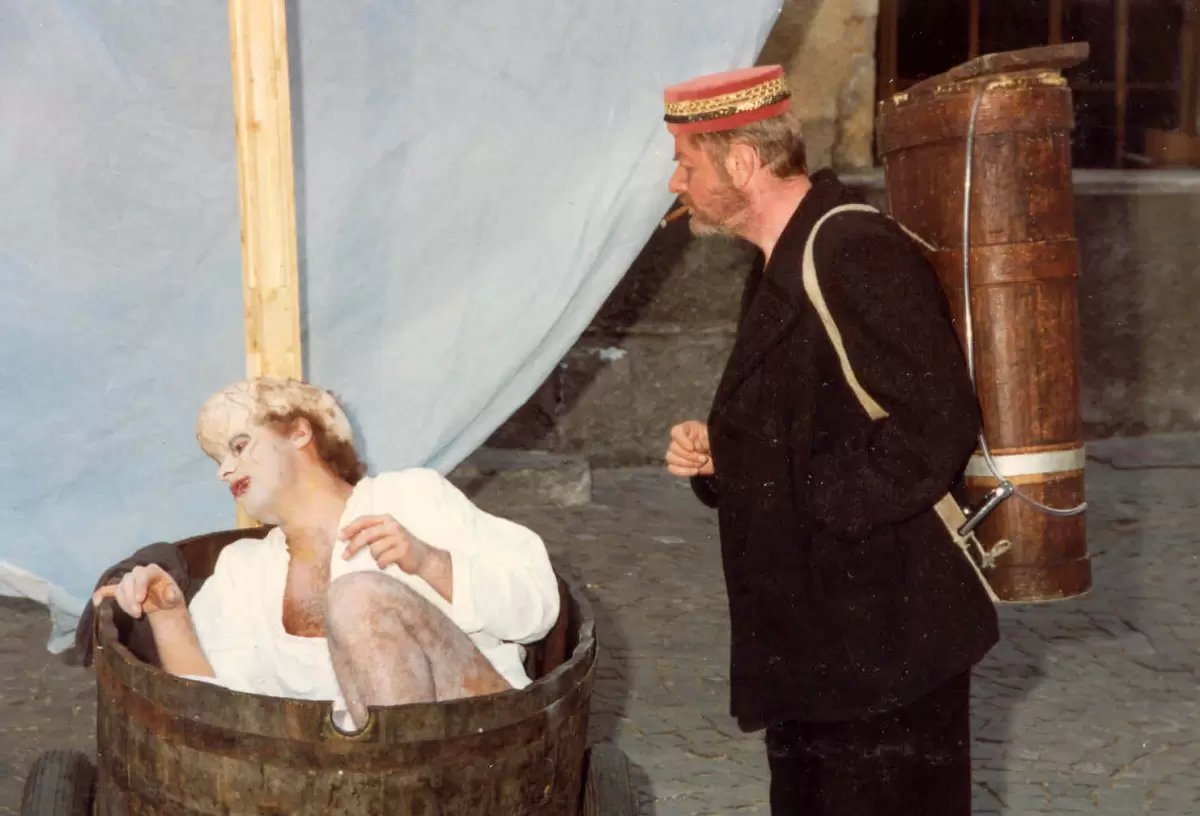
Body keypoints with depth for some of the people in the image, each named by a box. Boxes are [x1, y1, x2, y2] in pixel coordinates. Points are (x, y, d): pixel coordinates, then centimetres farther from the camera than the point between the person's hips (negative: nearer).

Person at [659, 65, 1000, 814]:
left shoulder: (857, 254, -20)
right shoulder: (785, 262, 12)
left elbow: (932, 431, -25)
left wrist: (812, 501, -19)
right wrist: (717, 451, 4)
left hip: (884, 637, -10)